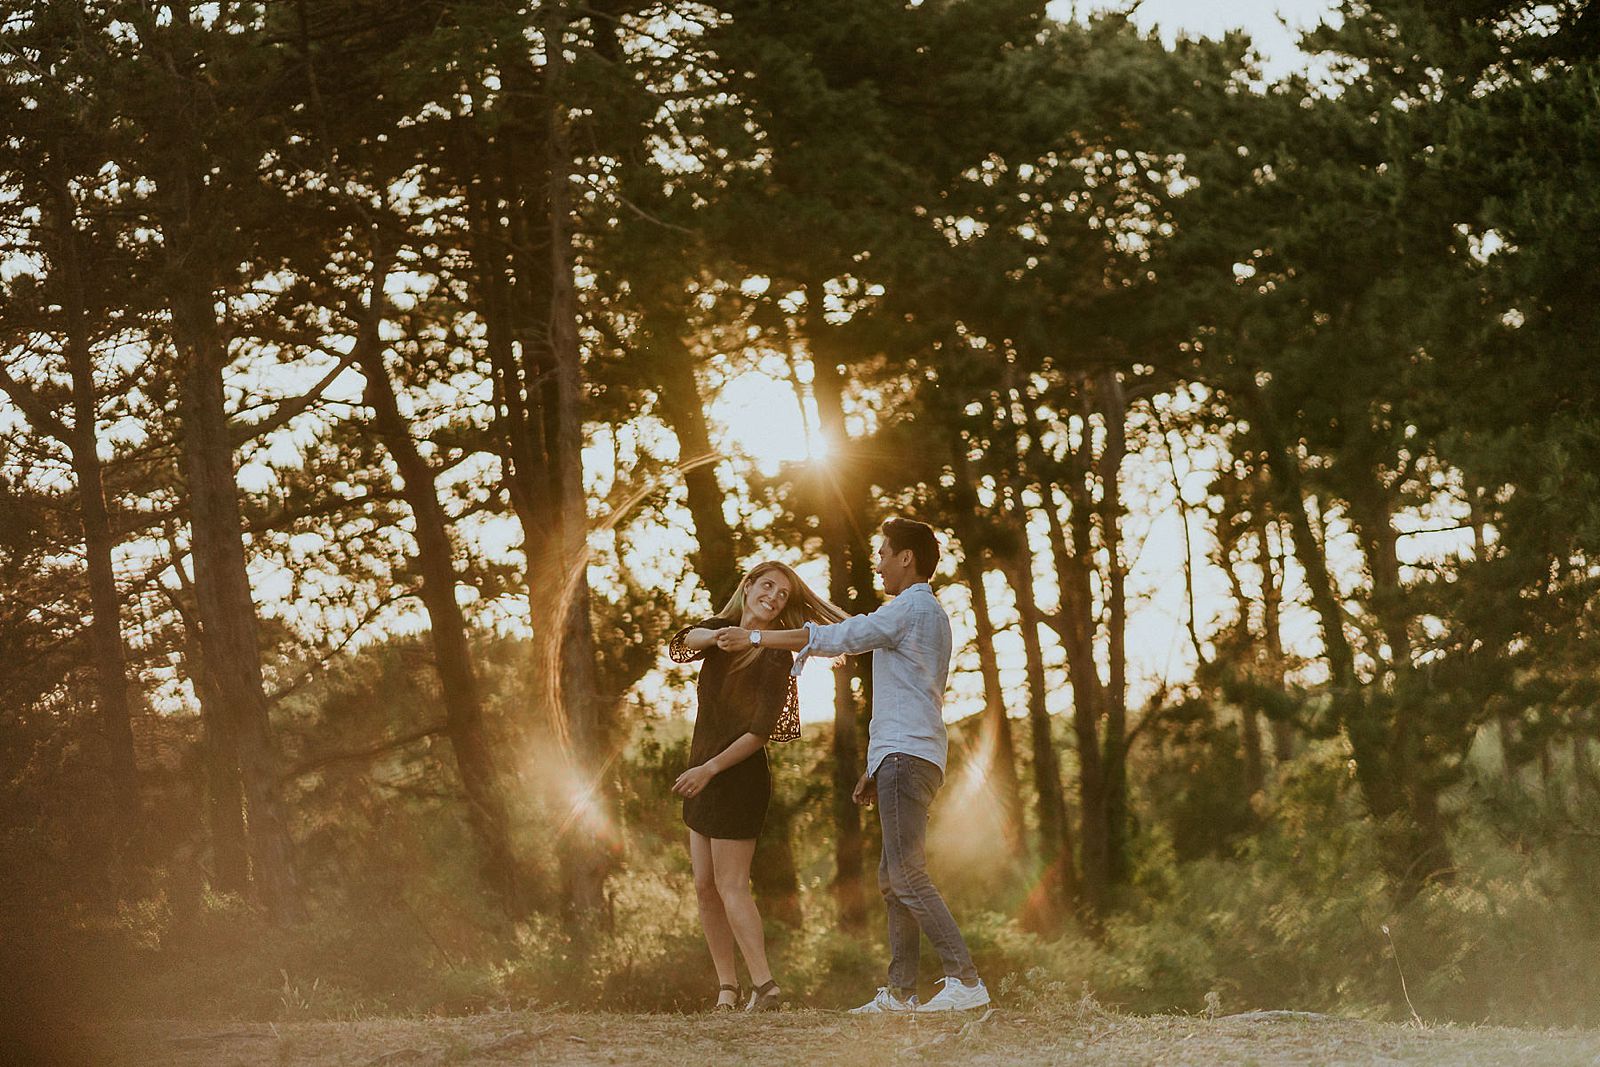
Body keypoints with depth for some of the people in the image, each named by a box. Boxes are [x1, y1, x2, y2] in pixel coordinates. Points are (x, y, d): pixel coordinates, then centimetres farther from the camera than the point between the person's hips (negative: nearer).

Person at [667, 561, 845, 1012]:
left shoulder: (775, 654, -10)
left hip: (738, 774, -8)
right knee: (705, 886, 7)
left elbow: (762, 730, -16)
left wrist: (709, 769, -20)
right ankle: (727, 985, 12)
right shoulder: (721, 630, 10)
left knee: (730, 885, -11)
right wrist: (720, 636, -33)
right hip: (702, 774, 8)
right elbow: (684, 643, -12)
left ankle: (764, 984, -12)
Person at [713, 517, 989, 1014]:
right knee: (893, 879, 10)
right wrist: (876, 767, 25)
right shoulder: (928, 614, 25)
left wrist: (754, 638, -6)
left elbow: (839, 638, -12)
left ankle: (966, 981, -21)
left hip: (905, 757, -11)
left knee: (908, 876, -15)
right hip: (907, 758, 11)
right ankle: (900, 992, 9)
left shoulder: (912, 608, -7)